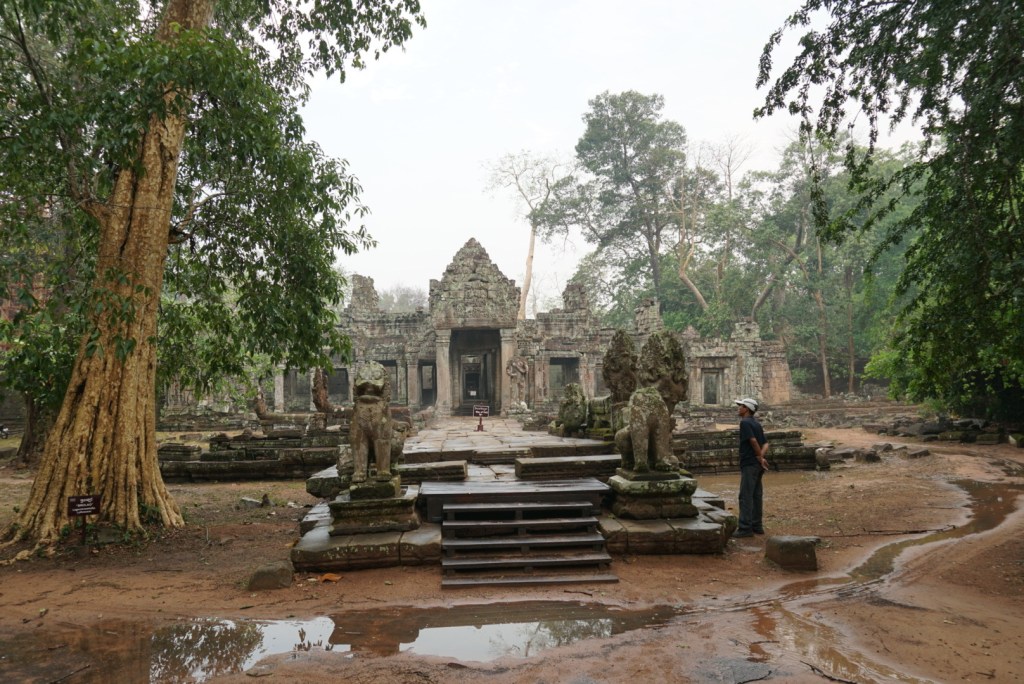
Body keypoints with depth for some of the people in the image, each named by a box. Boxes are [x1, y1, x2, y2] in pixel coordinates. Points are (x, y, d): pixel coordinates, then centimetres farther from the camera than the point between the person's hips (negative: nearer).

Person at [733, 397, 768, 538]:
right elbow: (765, 443, 10)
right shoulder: (757, 424, 16)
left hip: (749, 464, -9)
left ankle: (745, 528, -8)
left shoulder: (745, 422, -12)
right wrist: (762, 456, -7)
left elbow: (753, 441, -21)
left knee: (746, 496, -7)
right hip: (758, 464, 9)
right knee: (756, 495, 13)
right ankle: (757, 525, 18)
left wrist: (760, 457, -11)